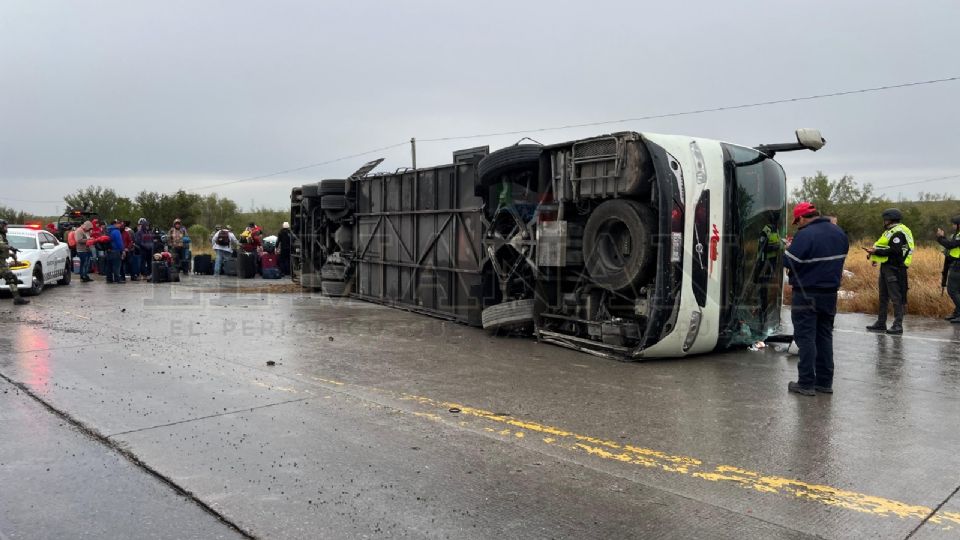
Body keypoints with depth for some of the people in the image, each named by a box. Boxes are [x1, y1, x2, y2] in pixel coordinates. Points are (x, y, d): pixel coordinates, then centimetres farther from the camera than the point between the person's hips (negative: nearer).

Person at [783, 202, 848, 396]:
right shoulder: (839, 233, 7)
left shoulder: (805, 235, -19)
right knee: (825, 336, 15)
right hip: (830, 294, 7)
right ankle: (825, 382, 20)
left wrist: (788, 249, 2)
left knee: (806, 337, -2)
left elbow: (789, 262, -17)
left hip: (807, 295, -7)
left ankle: (806, 383, -1)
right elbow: (840, 257, 17)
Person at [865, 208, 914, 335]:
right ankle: (881, 323, 21)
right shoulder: (891, 231, 19)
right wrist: (874, 253, 2)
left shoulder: (898, 232, -14)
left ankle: (898, 326, -6)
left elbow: (894, 251, -23)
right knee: (883, 296, 14)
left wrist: (875, 251, -19)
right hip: (886, 267, 11)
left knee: (896, 297, -8)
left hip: (894, 268, -11)